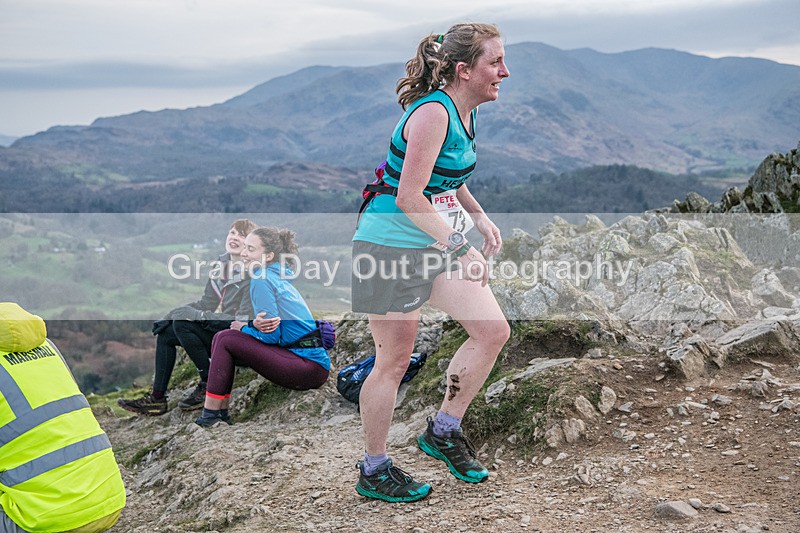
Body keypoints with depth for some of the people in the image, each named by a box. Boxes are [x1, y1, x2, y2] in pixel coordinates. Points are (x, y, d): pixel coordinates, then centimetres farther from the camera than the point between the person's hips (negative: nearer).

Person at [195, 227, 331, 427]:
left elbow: (272, 336, -14)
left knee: (226, 340, -10)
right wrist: (253, 326, -1)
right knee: (221, 337, 10)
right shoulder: (278, 277, 15)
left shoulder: (263, 279, -12)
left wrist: (244, 328, 3)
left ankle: (210, 416, -4)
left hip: (309, 369, -10)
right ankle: (222, 411, 10)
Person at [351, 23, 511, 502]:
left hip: (439, 245, 9)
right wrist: (461, 249, -23)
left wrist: (481, 219, 10)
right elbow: (408, 197, -25)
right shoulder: (432, 112, -20)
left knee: (494, 331, 4)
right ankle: (374, 471, 17)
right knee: (395, 361, 0)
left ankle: (444, 431, 20)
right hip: (392, 244, -9)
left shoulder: (464, 113, 9)